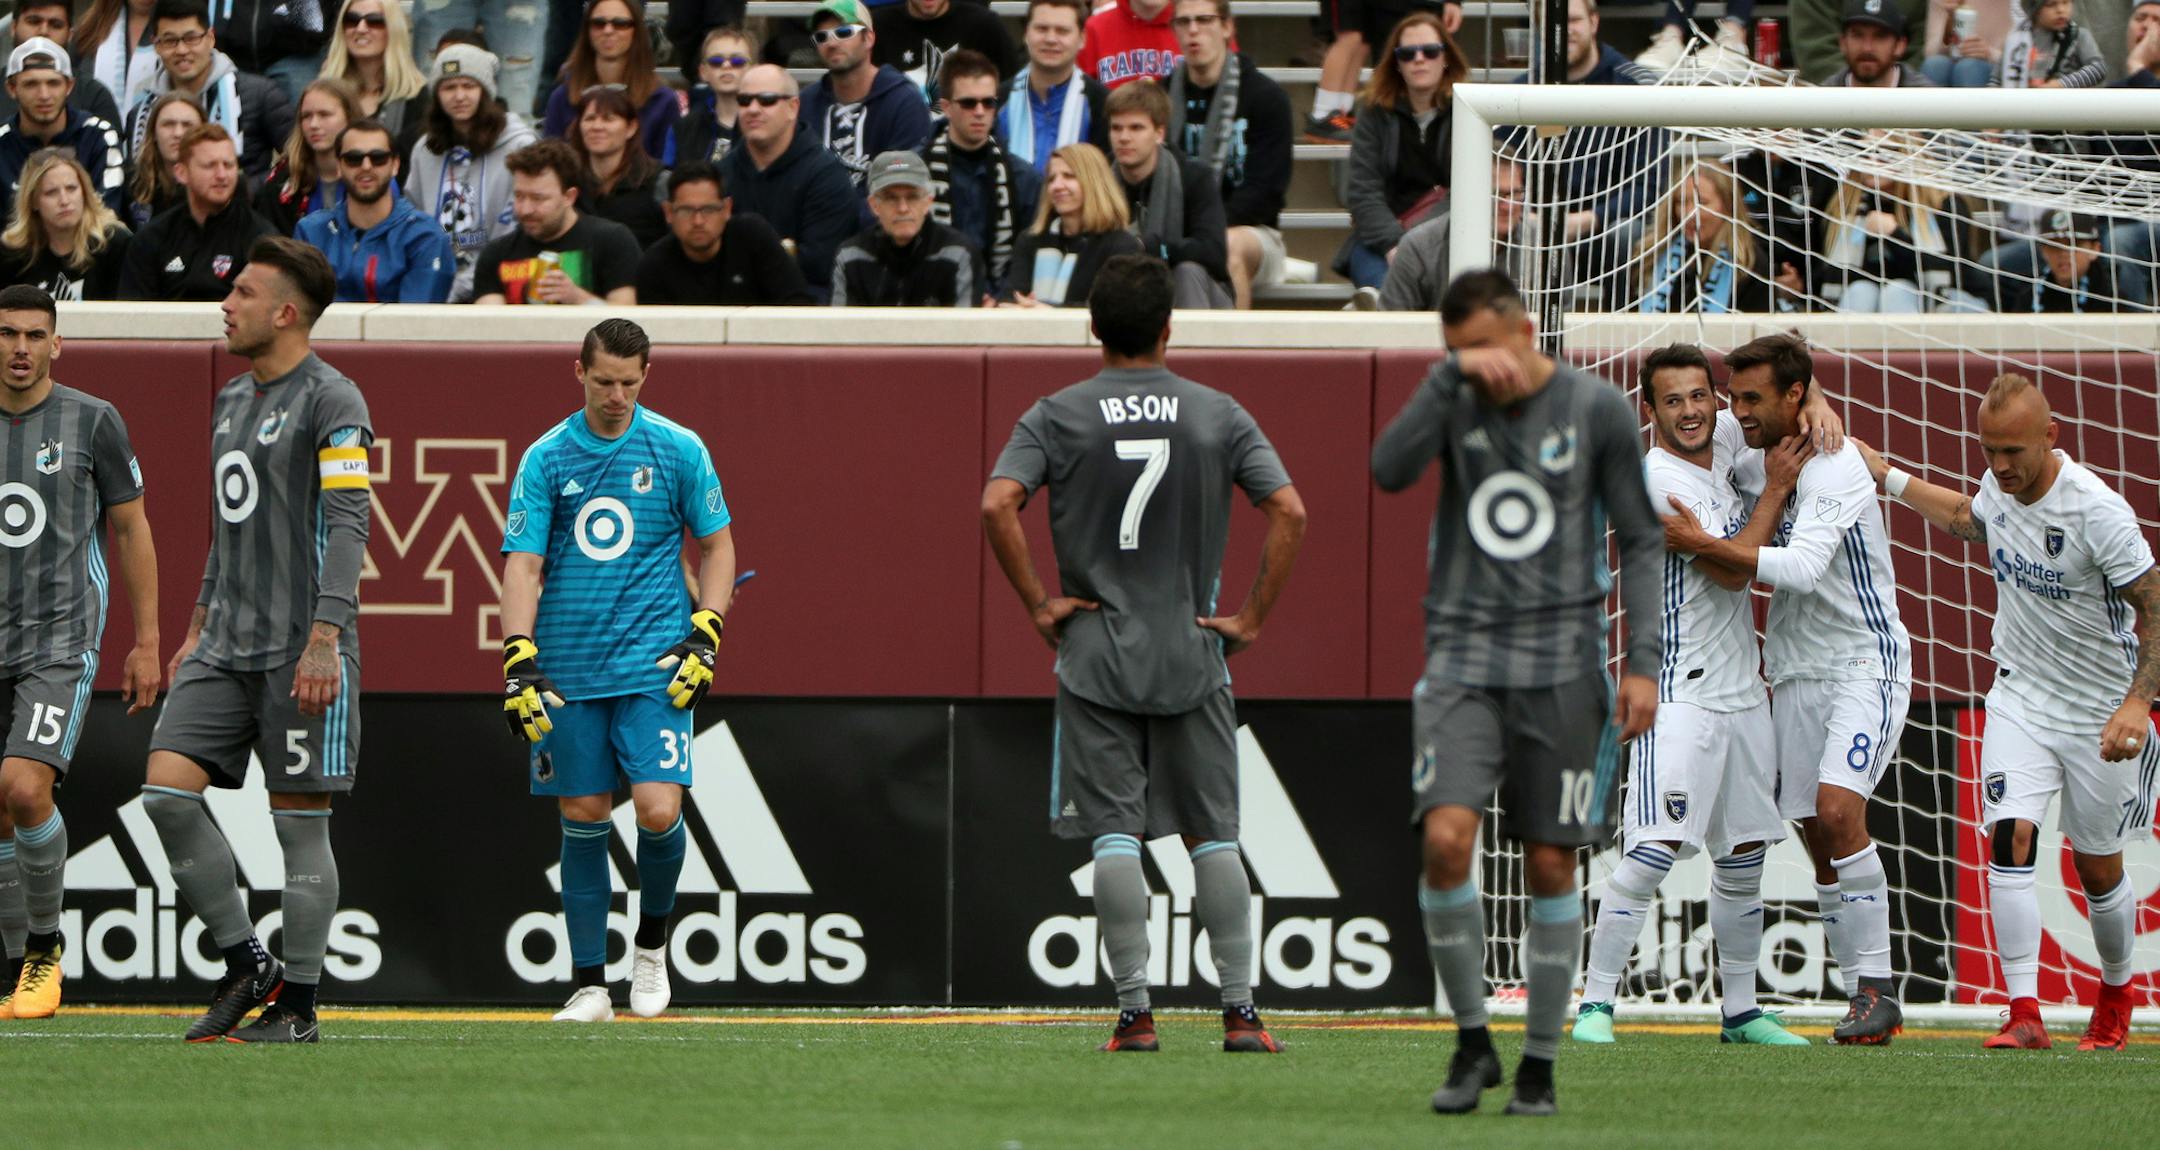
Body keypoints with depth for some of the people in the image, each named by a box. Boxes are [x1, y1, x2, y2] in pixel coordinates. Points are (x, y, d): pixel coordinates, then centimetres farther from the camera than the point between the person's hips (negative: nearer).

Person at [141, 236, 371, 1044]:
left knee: (299, 822, -3)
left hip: (299, 651, -8)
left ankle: (297, 1005, 4)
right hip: (227, 646, 8)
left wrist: (324, 640, -23)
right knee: (167, 789, -6)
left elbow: (348, 525, -16)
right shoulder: (232, 400, 17)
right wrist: (198, 631, 24)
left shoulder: (331, 401, -9)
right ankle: (246, 962, 5)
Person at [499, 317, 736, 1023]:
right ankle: (589, 984, 12)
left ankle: (651, 941, 14)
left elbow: (718, 546, 10)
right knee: (582, 818, 4)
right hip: (569, 668, 1)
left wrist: (704, 639, -2)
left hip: (655, 666, -1)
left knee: (659, 810, -14)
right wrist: (519, 661, -14)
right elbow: (522, 565, -3)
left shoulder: (679, 451, 1)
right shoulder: (546, 458, 1)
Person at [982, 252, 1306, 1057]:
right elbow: (1289, 512, -6)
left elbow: (997, 505, -16)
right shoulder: (1217, 415, 1)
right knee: (1214, 834, 6)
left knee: (1114, 834, 0)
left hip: (1096, 657, -1)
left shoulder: (1058, 417, -2)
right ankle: (1240, 1011, 3)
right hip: (1193, 657, 1)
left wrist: (1036, 602, -7)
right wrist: (1253, 617, 0)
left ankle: (1135, 1011, -4)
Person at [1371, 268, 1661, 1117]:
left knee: (1550, 863, 1)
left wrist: (1643, 660, -2)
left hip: (1561, 663, -1)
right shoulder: (1456, 402, 5)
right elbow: (1390, 469, -13)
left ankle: (1540, 1065, 11)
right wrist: (1450, 376, -18)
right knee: (1446, 837, -16)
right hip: (1463, 657, 1)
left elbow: (1639, 539, 5)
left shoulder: (1595, 409, 1)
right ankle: (1472, 1041, -1)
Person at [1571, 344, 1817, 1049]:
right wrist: (1775, 489, -10)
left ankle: (1740, 1010, 21)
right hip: (1681, 693, -8)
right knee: (1652, 850, -16)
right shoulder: (1655, 477, -14)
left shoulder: (1726, 438, 7)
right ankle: (1595, 1004, -15)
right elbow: (1730, 571, -16)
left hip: (1743, 692, 8)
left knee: (1744, 858, 12)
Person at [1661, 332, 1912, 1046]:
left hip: (1866, 661, -8)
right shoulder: (1754, 461, 6)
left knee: (1837, 808, -23)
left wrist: (1702, 545, -27)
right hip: (1796, 671, 8)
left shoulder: (1836, 467, -16)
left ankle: (1877, 988, -18)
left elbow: (1801, 568, -28)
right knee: (1819, 836, 2)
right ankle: (1868, 1001, 6)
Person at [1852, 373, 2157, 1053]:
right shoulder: (2000, 487, -4)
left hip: (2099, 711, -4)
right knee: (2009, 838, -15)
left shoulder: (2098, 512, -24)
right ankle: (2024, 1014, -17)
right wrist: (1886, 476, 23)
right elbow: (1966, 520, 22)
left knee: (2097, 868, 8)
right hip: (2020, 699, 4)